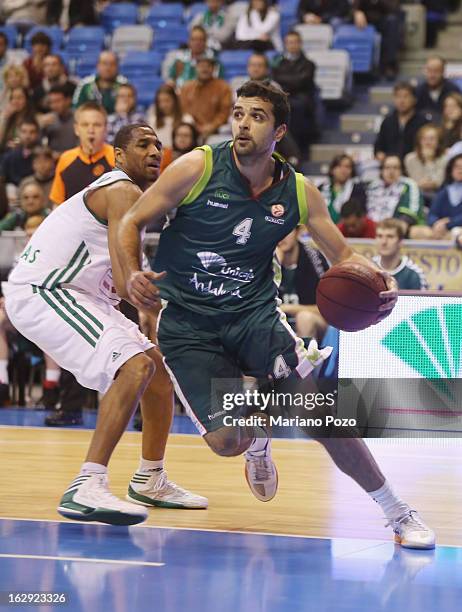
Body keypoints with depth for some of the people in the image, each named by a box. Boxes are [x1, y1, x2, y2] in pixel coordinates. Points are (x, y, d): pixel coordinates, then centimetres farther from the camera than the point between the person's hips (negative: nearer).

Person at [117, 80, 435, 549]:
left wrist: (379, 282, -14)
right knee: (227, 441, -18)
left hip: (255, 316, 1)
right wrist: (133, 274, -23)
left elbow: (343, 255, 8)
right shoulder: (198, 168, -10)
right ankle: (258, 439, 23)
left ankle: (398, 513, -4)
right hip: (187, 326, -1)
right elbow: (131, 223, -3)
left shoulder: (299, 192, -1)